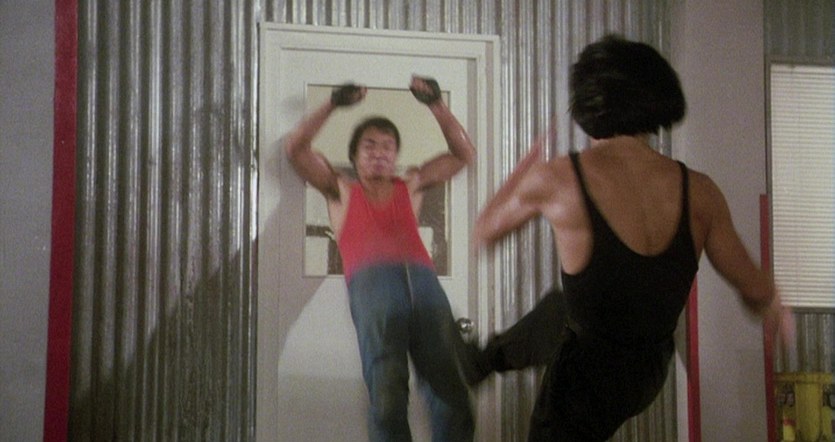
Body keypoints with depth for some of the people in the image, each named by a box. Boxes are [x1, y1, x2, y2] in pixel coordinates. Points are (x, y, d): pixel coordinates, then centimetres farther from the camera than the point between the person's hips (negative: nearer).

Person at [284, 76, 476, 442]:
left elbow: (464, 154, 33)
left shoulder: (411, 186, 34)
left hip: (423, 279, 2)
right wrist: (333, 105, 17)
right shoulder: (341, 190, 30)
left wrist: (436, 105, 25)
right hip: (372, 282, -2)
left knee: (451, 391, -14)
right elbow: (295, 148, 21)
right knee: (386, 394, -21)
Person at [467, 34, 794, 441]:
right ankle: (485, 360, 66)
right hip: (650, 372, 7)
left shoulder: (556, 178, -22)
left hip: (586, 381, -7)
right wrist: (773, 307, 21)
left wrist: (527, 164, 12)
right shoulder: (698, 190, -14)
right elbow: (756, 290, -4)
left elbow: (483, 234, -3)